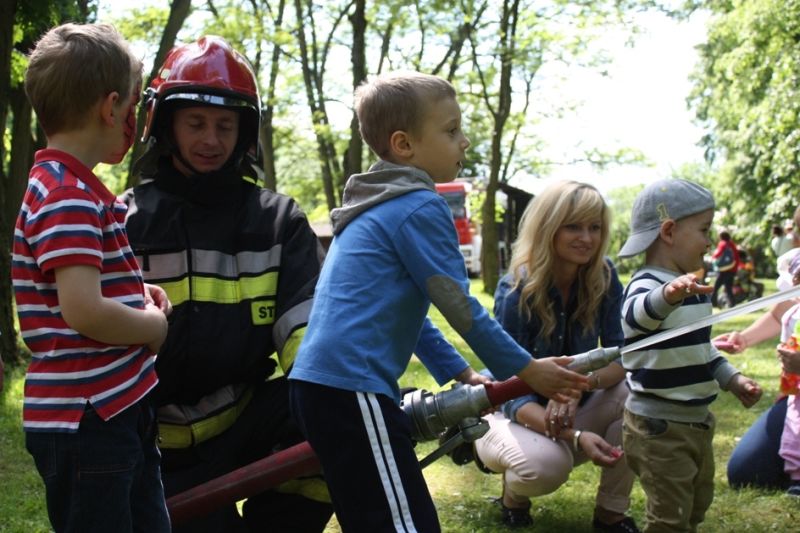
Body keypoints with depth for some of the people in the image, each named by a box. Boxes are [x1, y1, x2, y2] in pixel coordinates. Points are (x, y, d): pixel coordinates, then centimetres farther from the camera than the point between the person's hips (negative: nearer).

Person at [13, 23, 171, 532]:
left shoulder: (75, 188, 13)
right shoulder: (69, 197, -18)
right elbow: (84, 312, -27)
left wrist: (137, 295, 7)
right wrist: (158, 326, -10)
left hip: (119, 413, 10)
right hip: (85, 422, -10)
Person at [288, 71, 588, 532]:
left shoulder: (376, 206, 21)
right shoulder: (420, 206, -9)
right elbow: (460, 307, -9)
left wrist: (459, 373, 23)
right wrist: (526, 370, 2)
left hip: (319, 384, 10)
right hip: (352, 390, -10)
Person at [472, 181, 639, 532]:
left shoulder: (603, 278, -12)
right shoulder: (515, 291, -24)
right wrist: (574, 436, -41)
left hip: (570, 409, 4)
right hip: (509, 412, -4)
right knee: (546, 464, -37)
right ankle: (514, 489, 2)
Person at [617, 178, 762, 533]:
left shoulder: (690, 289, 11)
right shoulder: (647, 285, -21)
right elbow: (638, 315, -46)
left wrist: (731, 379, 17)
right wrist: (666, 296, -66)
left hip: (697, 421, 10)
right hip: (658, 426, -10)